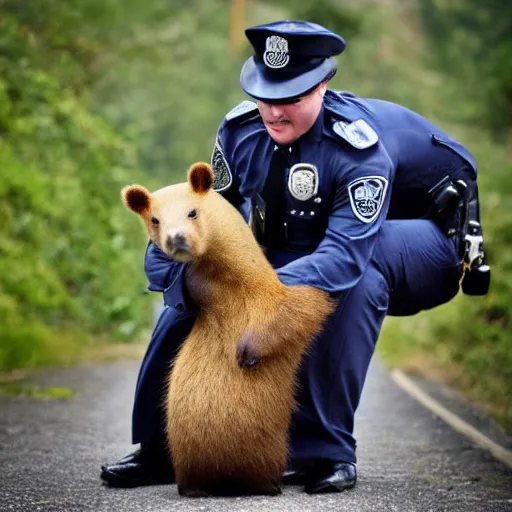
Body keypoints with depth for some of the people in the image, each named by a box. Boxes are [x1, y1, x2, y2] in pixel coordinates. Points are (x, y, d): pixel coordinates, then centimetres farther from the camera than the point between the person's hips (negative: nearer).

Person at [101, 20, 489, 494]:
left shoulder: (358, 147, -34)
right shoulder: (241, 129, -15)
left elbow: (345, 253, -46)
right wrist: (189, 278, -27)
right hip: (304, 245, 6)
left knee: (357, 269, -41)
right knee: (192, 274, -7)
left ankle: (326, 451, -30)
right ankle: (161, 449, 6)